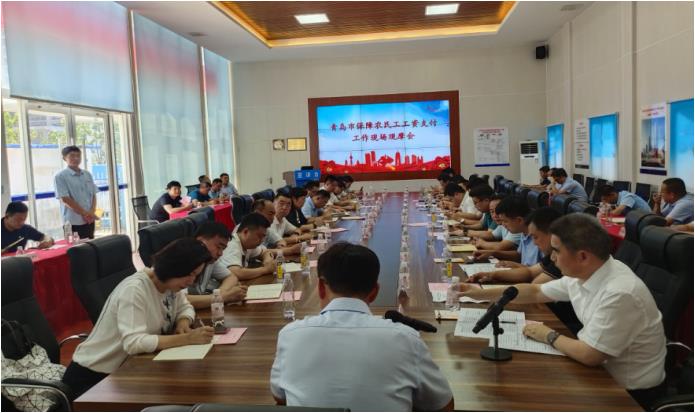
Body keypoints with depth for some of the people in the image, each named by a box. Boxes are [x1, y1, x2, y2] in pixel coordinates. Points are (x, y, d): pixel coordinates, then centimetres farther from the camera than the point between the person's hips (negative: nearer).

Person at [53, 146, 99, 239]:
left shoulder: (87, 174, 10)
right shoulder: (60, 176, -6)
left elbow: (93, 195, 10)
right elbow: (65, 199, -12)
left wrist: (91, 212, -8)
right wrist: (84, 213, -15)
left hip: (89, 220, 6)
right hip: (73, 222, -5)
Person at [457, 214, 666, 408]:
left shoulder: (619, 293, -32)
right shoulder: (582, 273, -5)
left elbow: (589, 355, -29)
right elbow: (536, 292, 9)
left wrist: (550, 336, -11)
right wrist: (482, 293, 6)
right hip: (602, 368, 7)